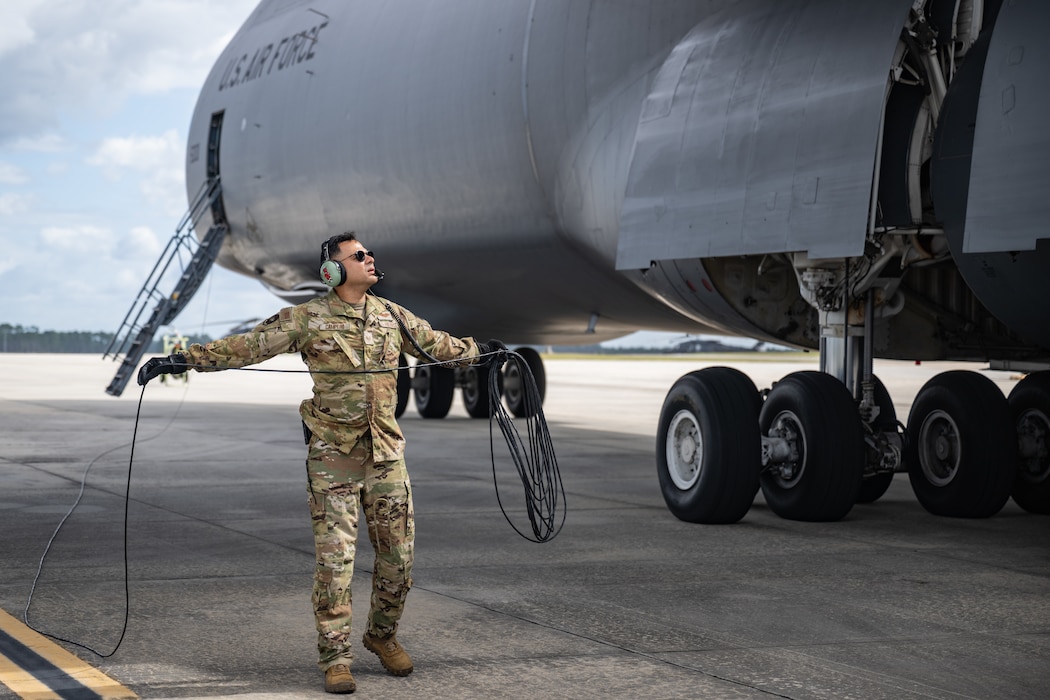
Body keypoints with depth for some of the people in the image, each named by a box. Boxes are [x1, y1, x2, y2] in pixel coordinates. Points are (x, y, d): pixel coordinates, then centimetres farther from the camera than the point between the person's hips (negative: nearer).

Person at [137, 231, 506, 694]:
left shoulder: (392, 316, 9)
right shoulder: (308, 319, -4)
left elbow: (435, 343, 27)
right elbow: (245, 346, -8)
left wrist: (478, 352, 39)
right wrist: (181, 360, -15)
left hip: (387, 453, 4)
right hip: (332, 456, -4)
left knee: (398, 554, 8)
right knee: (335, 558, -4)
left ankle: (382, 636, 30)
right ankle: (335, 657, 6)